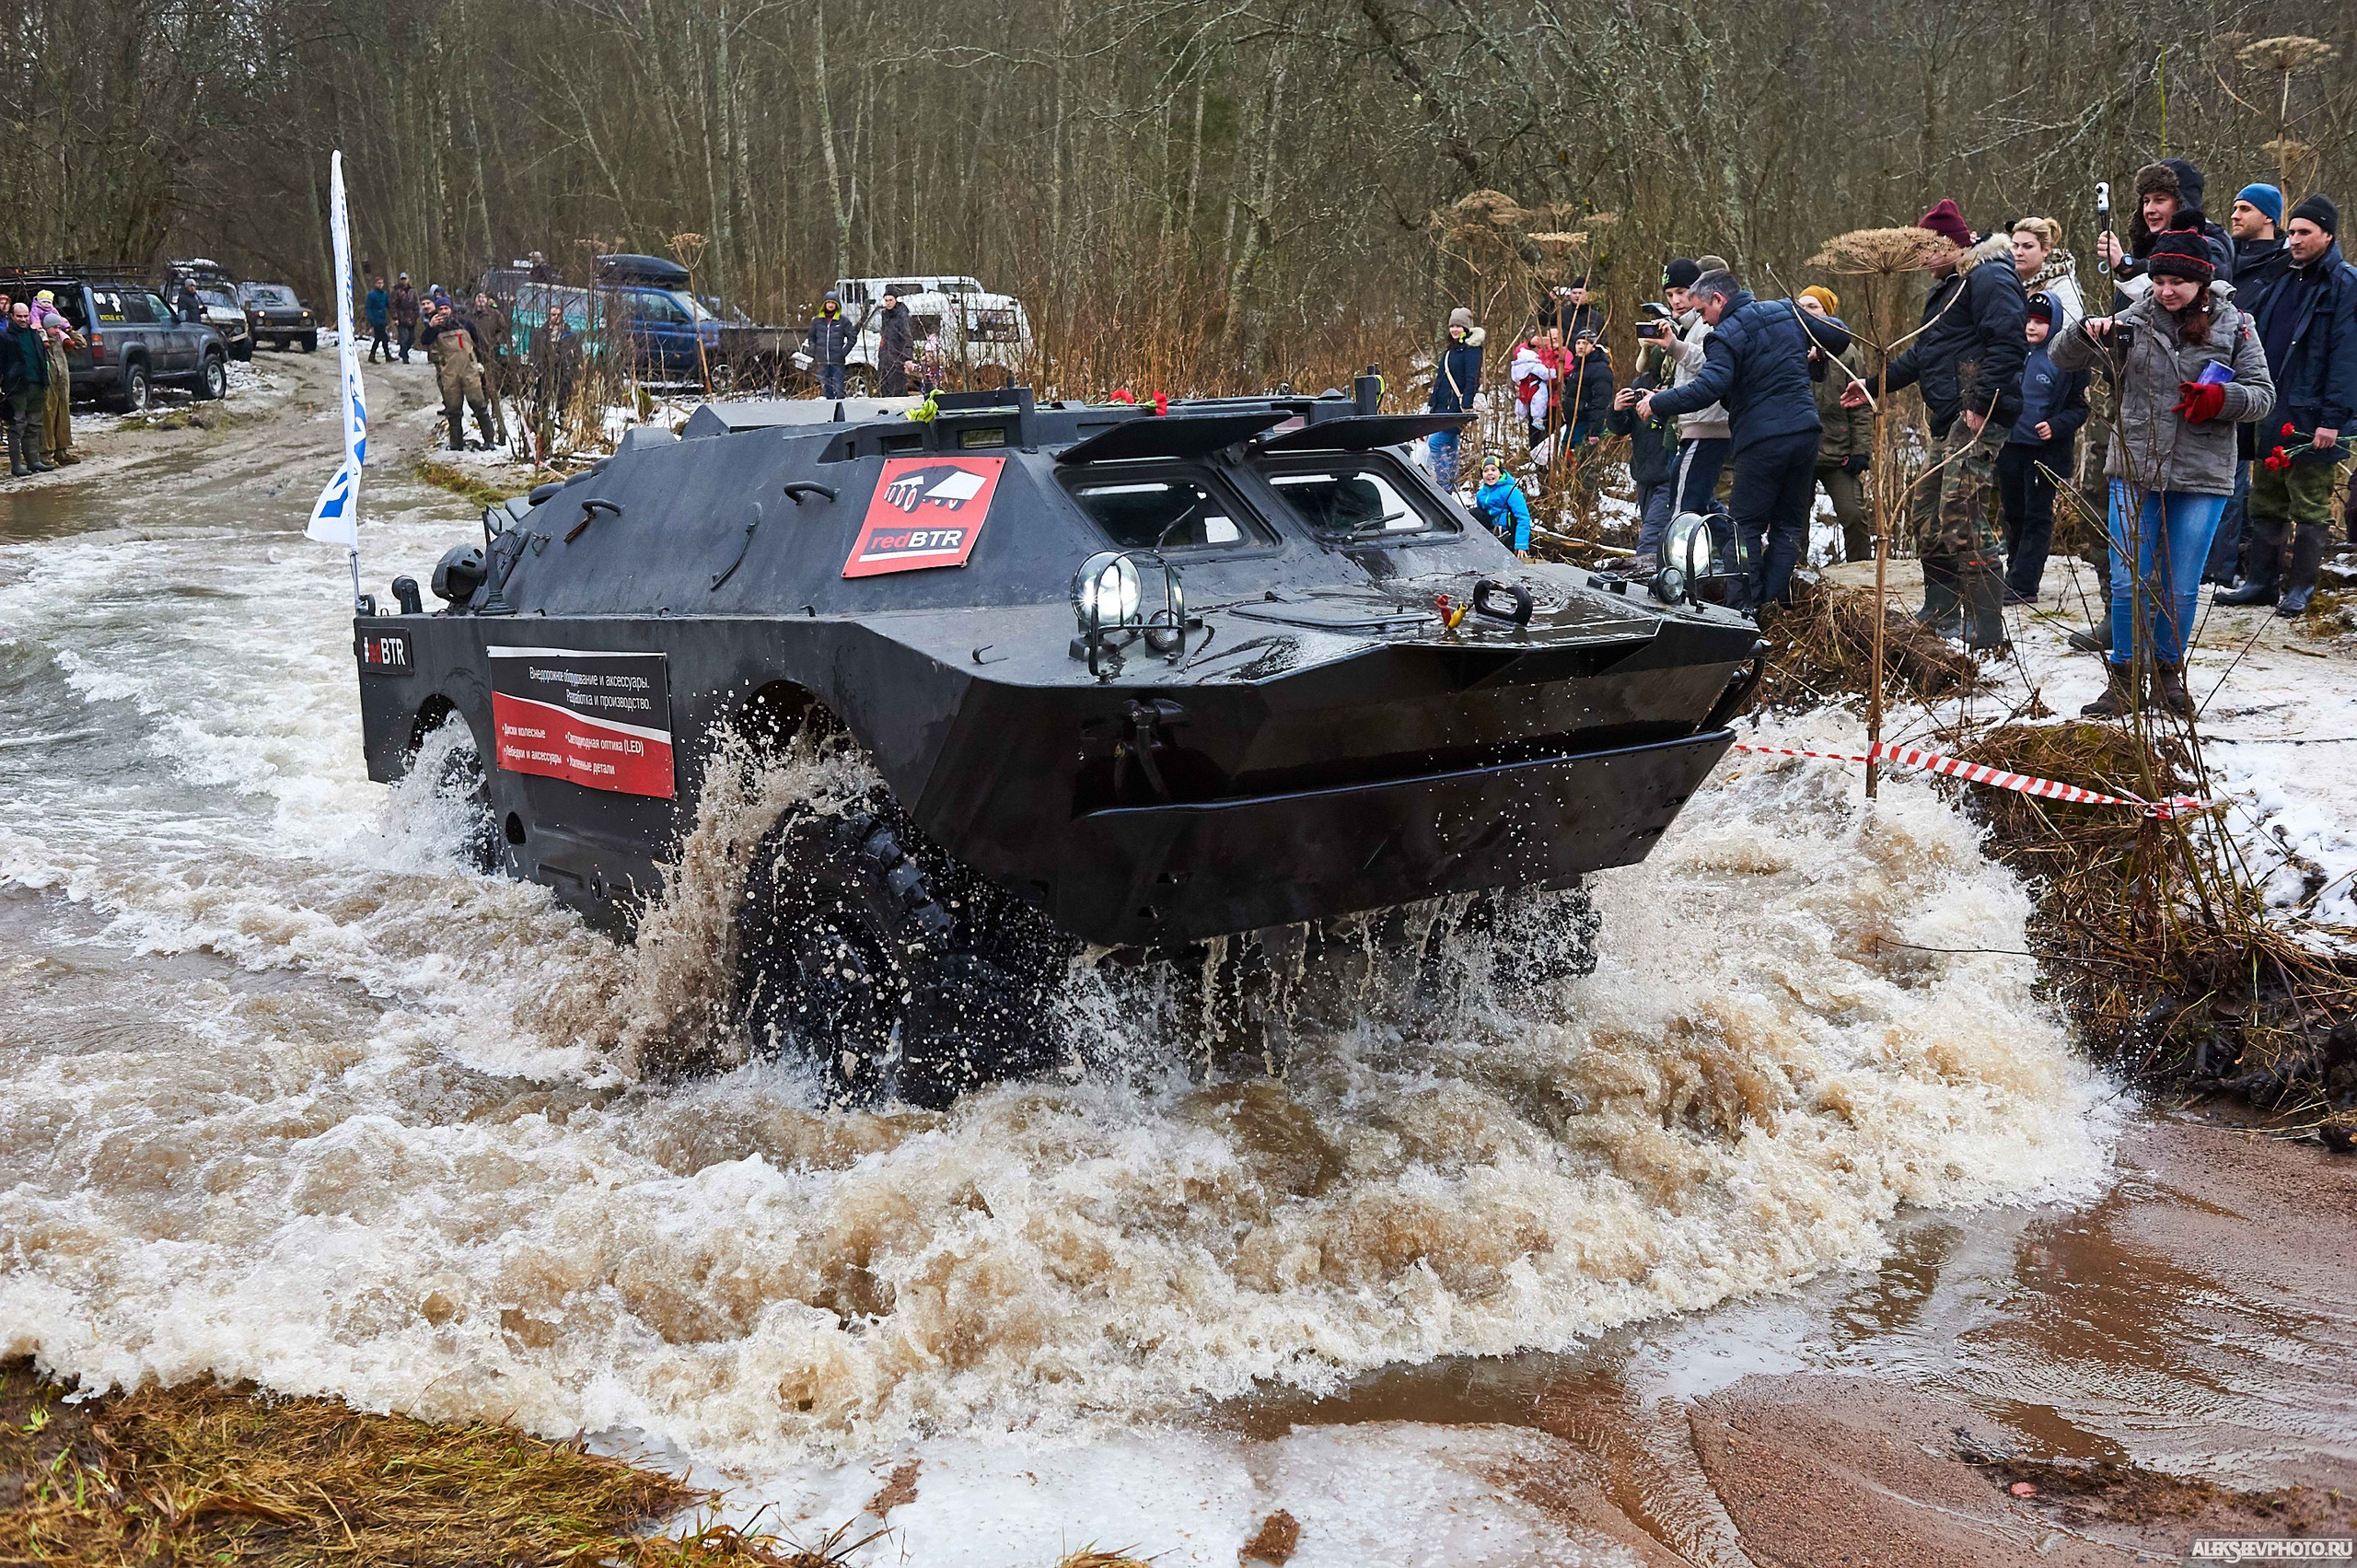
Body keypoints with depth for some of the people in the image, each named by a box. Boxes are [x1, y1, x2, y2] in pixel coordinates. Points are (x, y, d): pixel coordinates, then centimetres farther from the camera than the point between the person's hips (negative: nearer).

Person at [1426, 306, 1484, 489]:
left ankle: (1444, 485, -15)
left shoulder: (1471, 349, -8)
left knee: (1436, 442, -16)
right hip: (1442, 406, 9)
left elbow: (1472, 379, -16)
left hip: (1455, 407, -9)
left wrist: (1467, 407, -24)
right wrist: (1431, 403, 25)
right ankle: (1451, 486, 13)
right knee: (1449, 446, 9)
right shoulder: (1451, 349, 21)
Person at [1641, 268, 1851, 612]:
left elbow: (1708, 388, -22)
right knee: (1790, 524, 11)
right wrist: (1814, 365, 37)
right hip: (1805, 432, 6)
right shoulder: (1788, 311, 12)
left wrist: (1657, 404, -15)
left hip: (1761, 439, -6)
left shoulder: (1727, 334, -9)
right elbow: (1839, 335, 19)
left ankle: (1745, 606, -1)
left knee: (1746, 525, 2)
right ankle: (1773, 602, 10)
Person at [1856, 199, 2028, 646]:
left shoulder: (1990, 279, -10)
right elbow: (1924, 353, 34)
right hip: (1949, 422, 11)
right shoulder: (1949, 287, 25)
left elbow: (2007, 343, -21)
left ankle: (1987, 630, -15)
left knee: (1960, 518, -16)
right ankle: (1940, 613, 27)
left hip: (1977, 418, -11)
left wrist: (1981, 404, -25)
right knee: (1926, 512, 16)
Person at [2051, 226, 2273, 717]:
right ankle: (2122, 679, 14)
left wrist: (2221, 398, -18)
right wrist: (2087, 332, -21)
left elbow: (2263, 394, 3)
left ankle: (2168, 672, 26)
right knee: (2129, 581, 1)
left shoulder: (2234, 326, 1)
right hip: (2135, 471, 0)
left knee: (2181, 587, 8)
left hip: (2201, 476, 0)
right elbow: (2063, 358, 0)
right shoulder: (2133, 321, 0)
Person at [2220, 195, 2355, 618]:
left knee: (2310, 509, 2)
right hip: (2272, 417, 7)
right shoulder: (2285, 281, 14)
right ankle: (2262, 582, 20)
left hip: (2310, 419, -7)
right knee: (2265, 504, 12)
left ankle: (2300, 587, 8)